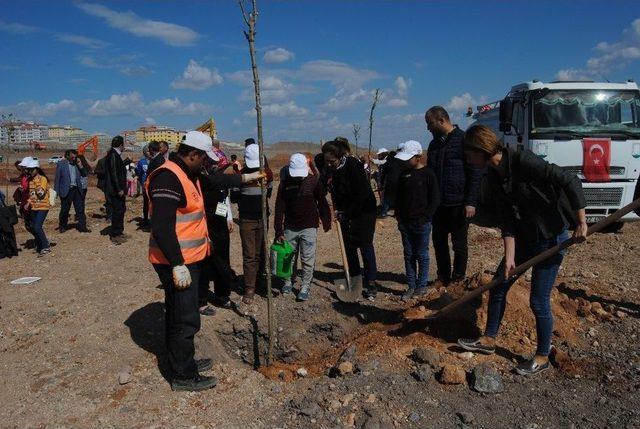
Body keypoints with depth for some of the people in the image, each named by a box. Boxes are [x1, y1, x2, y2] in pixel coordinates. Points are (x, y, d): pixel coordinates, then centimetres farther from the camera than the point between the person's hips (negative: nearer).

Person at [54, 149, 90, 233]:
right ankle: (62, 226, 23)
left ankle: (82, 226, 7)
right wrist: (56, 191, -4)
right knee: (64, 210, 6)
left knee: (80, 209, 2)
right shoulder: (61, 164, -2)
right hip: (66, 190, -4)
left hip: (77, 189, 4)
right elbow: (57, 178, -2)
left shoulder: (76, 164, 11)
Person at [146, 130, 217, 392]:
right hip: (176, 263, -11)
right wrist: (177, 265, -28)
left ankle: (185, 361, 38)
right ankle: (184, 376, 14)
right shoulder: (168, 178, -22)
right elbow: (161, 227, -28)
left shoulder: (188, 175, 11)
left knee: (180, 314, 22)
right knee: (185, 320, 0)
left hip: (188, 259, 11)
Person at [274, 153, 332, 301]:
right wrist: (279, 231, -7)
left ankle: (305, 288, 11)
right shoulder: (285, 183, -4)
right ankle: (289, 282, 31)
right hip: (290, 227, 2)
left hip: (309, 227, -2)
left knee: (307, 260, 0)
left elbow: (322, 202, 1)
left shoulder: (314, 180, -7)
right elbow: (279, 208, -4)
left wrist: (326, 221, 1)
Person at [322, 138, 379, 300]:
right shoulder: (330, 168, -5)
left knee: (365, 247, -5)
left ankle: (371, 284, 1)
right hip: (345, 212, 7)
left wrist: (346, 213, -17)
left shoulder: (353, 166, -24)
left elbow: (362, 195, -23)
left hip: (363, 211, -6)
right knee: (348, 246, 9)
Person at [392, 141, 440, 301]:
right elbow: (398, 196, 17)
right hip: (405, 223, 5)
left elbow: (435, 199, -7)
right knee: (408, 255, 10)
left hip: (421, 223, -5)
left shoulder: (428, 174, -8)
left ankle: (422, 286, 18)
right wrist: (399, 215, 7)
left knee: (422, 255, 5)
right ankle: (411, 287, 18)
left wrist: (424, 217, -12)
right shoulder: (404, 175, 8)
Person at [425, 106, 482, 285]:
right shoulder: (434, 144, 13)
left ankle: (458, 280, 19)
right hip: (438, 204, 6)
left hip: (458, 204, -6)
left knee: (459, 244, 6)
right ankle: (443, 278, 25)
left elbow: (475, 174, -11)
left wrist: (471, 202, -16)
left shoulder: (464, 140, -8)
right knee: (439, 243, 12)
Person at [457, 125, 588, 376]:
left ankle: (542, 357, 21)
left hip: (551, 237, -8)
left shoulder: (523, 161, -24)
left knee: (539, 301, 0)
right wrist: (509, 256, -9)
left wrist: (581, 223, -18)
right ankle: (489, 340, 29)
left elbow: (571, 182, -23)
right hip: (524, 237, 8)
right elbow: (506, 219, -2)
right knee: (498, 287, 12)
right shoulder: (493, 176, -1)